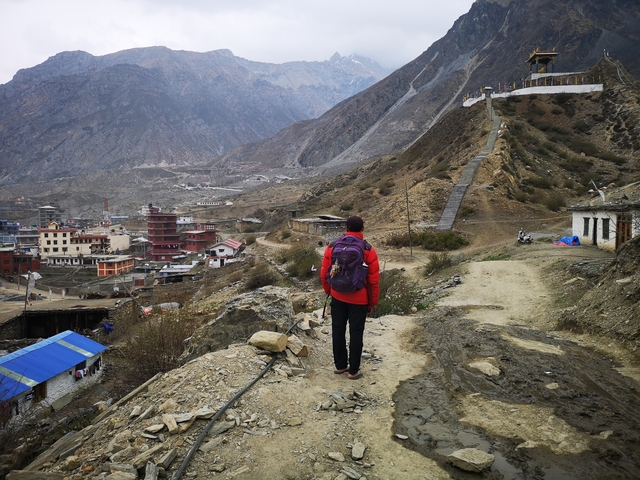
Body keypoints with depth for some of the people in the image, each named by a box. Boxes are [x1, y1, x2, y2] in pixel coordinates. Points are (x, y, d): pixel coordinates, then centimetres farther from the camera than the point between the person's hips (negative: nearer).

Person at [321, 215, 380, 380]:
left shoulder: (332, 247, -4)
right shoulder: (368, 250, -11)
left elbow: (324, 274, 1)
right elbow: (374, 281, -9)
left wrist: (329, 291, 17)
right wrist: (372, 303, 2)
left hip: (338, 296, 3)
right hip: (359, 299, -2)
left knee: (338, 331, 16)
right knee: (356, 333, 8)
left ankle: (340, 365, 28)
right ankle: (353, 370, 17)